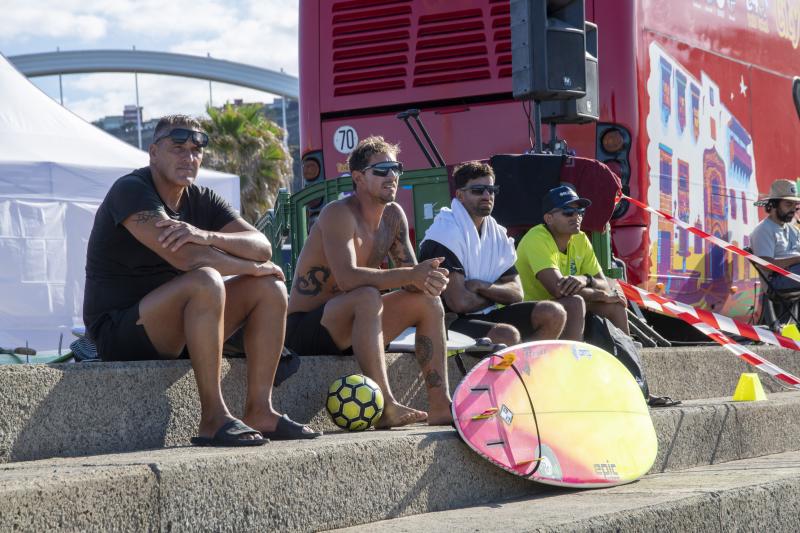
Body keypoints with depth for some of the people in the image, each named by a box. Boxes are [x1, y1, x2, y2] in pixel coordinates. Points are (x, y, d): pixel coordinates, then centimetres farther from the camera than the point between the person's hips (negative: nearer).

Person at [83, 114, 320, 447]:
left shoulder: (201, 200, 9)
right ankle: (213, 418, -30)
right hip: (119, 336, -8)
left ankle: (259, 412, -11)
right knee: (205, 281, -32)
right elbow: (186, 258, -27)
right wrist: (252, 267, -14)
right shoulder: (131, 191, -14)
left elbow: (262, 247, -4)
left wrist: (208, 236, -24)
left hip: (176, 331, 8)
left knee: (269, 286, -2)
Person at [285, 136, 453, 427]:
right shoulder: (339, 214, -19)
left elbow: (411, 274, 5)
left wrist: (426, 279, -20)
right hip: (306, 326, -8)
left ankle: (440, 405, -8)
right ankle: (386, 407, -37)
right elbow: (347, 278, -33)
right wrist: (411, 275, -38)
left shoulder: (393, 215, 6)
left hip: (352, 327, 8)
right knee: (368, 296, -35)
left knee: (428, 300, -2)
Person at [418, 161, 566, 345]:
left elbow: (516, 293, 6)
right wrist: (495, 296, -1)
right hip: (449, 322, -8)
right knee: (507, 335, -33)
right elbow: (459, 302, -21)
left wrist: (481, 286, -13)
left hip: (485, 316, 8)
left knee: (554, 313, -7)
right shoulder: (446, 233, -14)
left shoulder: (498, 233, 11)